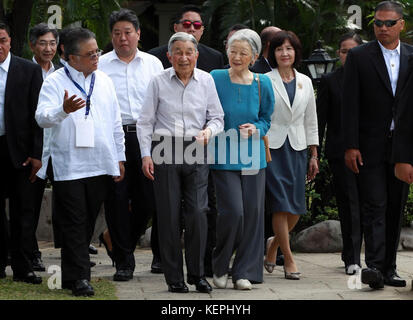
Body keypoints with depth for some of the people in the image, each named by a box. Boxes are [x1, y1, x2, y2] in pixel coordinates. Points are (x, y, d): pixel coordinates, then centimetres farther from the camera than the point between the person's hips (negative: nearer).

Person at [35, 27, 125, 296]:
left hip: (101, 164, 5)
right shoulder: (55, 82, -3)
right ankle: (78, 277, -3)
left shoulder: (104, 82, 13)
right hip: (69, 167, -5)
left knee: (88, 222, 10)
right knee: (74, 223, -5)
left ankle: (73, 274, 20)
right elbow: (42, 118, -17)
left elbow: (116, 122, 19)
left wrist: (120, 158, 16)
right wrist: (63, 110, -37)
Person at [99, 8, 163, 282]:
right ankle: (124, 261, 4)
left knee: (147, 199, 1)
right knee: (117, 198, -3)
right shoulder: (100, 65, 5)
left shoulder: (153, 64, 10)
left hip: (145, 135, 2)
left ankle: (120, 241, 27)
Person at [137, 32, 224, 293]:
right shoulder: (159, 82, 3)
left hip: (196, 153, 1)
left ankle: (197, 274, 5)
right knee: (169, 215, 0)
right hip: (165, 150, -1)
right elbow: (145, 121, 5)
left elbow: (217, 117, 11)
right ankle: (174, 277, 9)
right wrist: (146, 154, -2)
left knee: (198, 213, -8)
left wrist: (208, 131, -11)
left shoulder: (206, 81, 7)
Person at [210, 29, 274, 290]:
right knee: (232, 211, -12)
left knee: (253, 212, 1)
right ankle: (220, 267, 9)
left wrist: (256, 129, -5)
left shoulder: (262, 83, 4)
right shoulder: (216, 79, -3)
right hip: (224, 158, -3)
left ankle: (244, 272, 13)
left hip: (253, 157, 3)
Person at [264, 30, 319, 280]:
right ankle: (289, 259, -2)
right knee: (281, 204, -8)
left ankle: (273, 244, 25)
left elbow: (311, 120, 15)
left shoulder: (305, 82, 12)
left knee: (297, 207, 0)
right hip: (272, 147, -4)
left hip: (297, 147, 4)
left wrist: (314, 155, 12)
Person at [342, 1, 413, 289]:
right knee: (374, 206, -11)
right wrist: (351, 146, -10)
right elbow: (350, 105, -3)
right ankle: (374, 266, -18)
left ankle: (388, 268, 13)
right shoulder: (358, 57, 0)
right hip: (371, 145, -3)